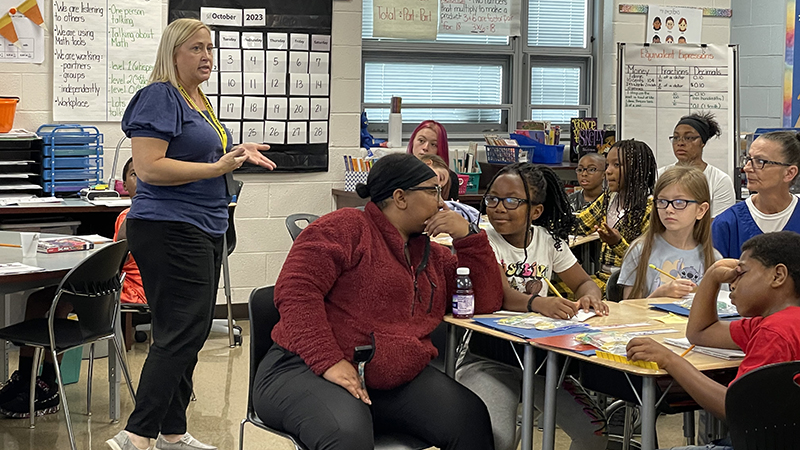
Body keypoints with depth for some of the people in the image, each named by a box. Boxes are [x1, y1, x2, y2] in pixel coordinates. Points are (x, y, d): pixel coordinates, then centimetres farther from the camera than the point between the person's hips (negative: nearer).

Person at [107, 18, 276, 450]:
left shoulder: (199, 101, 17)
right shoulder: (159, 97, -12)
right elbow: (149, 168, -20)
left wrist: (236, 153, 10)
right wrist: (218, 167, -22)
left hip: (204, 230, 10)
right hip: (169, 231, -10)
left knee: (189, 334, 12)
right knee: (181, 334, -14)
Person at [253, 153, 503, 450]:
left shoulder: (434, 256, 21)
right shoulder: (346, 226, -2)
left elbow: (487, 302, 20)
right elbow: (296, 289, -14)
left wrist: (468, 237, 8)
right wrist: (328, 361, -24)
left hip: (398, 380, 7)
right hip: (309, 370, -7)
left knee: (471, 420, -19)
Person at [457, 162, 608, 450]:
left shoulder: (549, 240, 4)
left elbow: (584, 283, 10)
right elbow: (501, 295, -26)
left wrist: (590, 297, -17)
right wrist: (539, 303, -47)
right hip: (489, 359, -4)